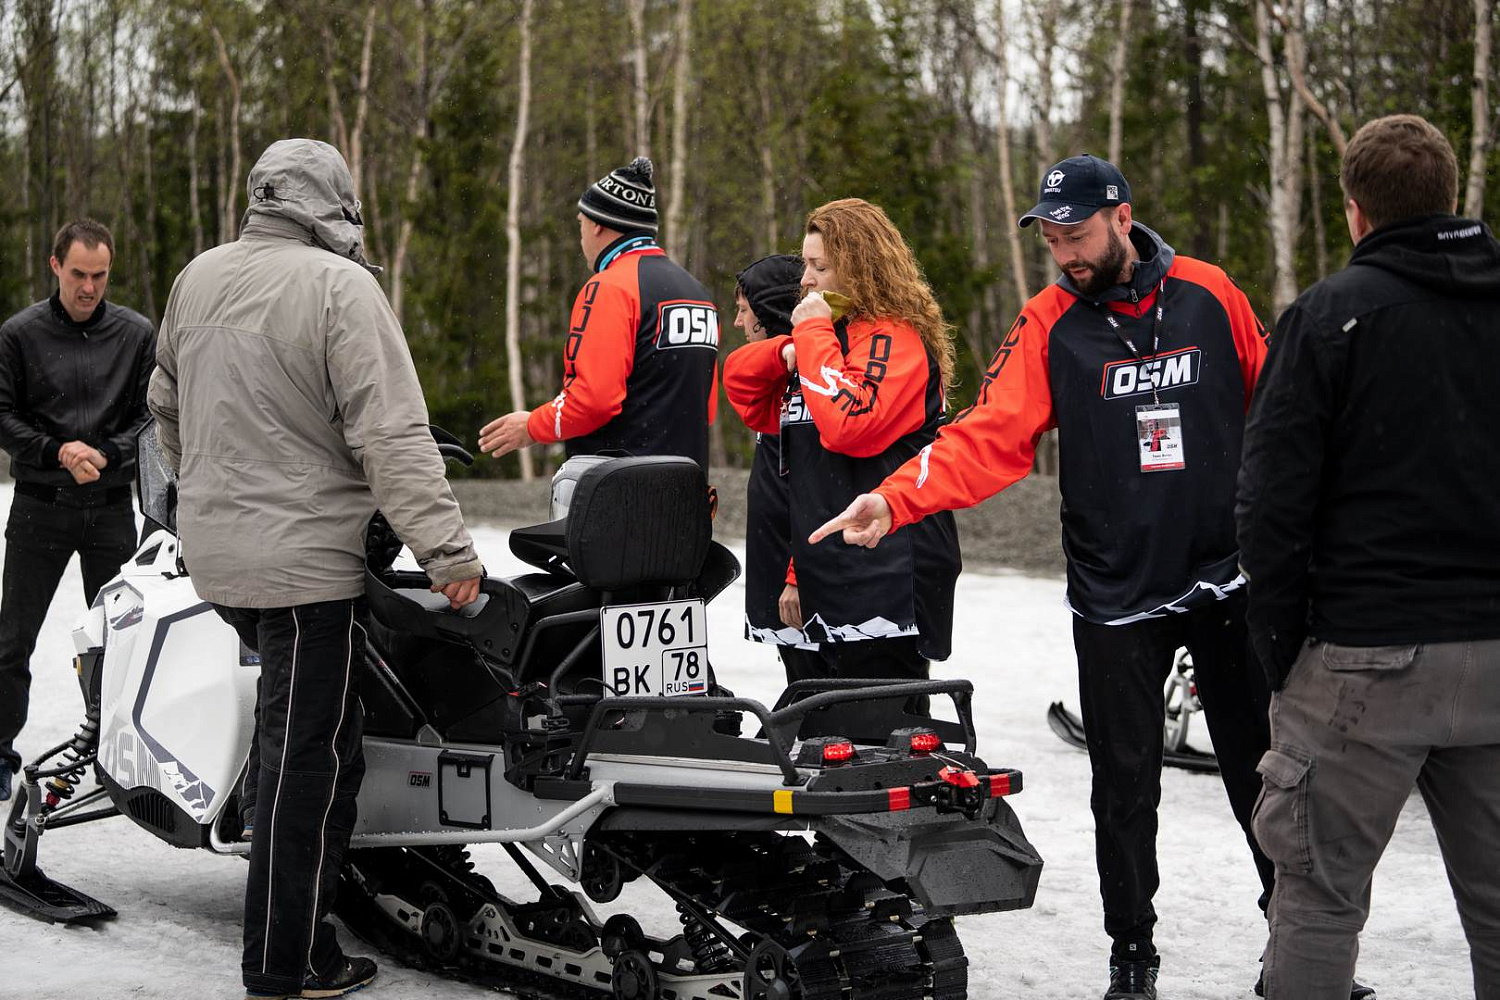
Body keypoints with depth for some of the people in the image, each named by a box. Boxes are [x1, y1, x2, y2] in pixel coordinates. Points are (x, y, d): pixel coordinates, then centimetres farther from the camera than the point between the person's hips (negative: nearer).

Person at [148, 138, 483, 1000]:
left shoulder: (197, 279, 11)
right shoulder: (341, 287, -12)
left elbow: (168, 410, 22)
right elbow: (392, 434, -19)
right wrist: (448, 548, -18)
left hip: (213, 554, 8)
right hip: (306, 560, -8)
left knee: (293, 739, 20)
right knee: (310, 760, -1)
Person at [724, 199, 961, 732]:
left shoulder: (894, 338, -10)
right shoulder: (834, 337, 19)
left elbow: (850, 424, -25)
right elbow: (741, 382, 24)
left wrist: (814, 333, -14)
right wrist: (788, 351, 3)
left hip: (887, 583, -10)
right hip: (834, 586, 10)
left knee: (880, 727, -10)